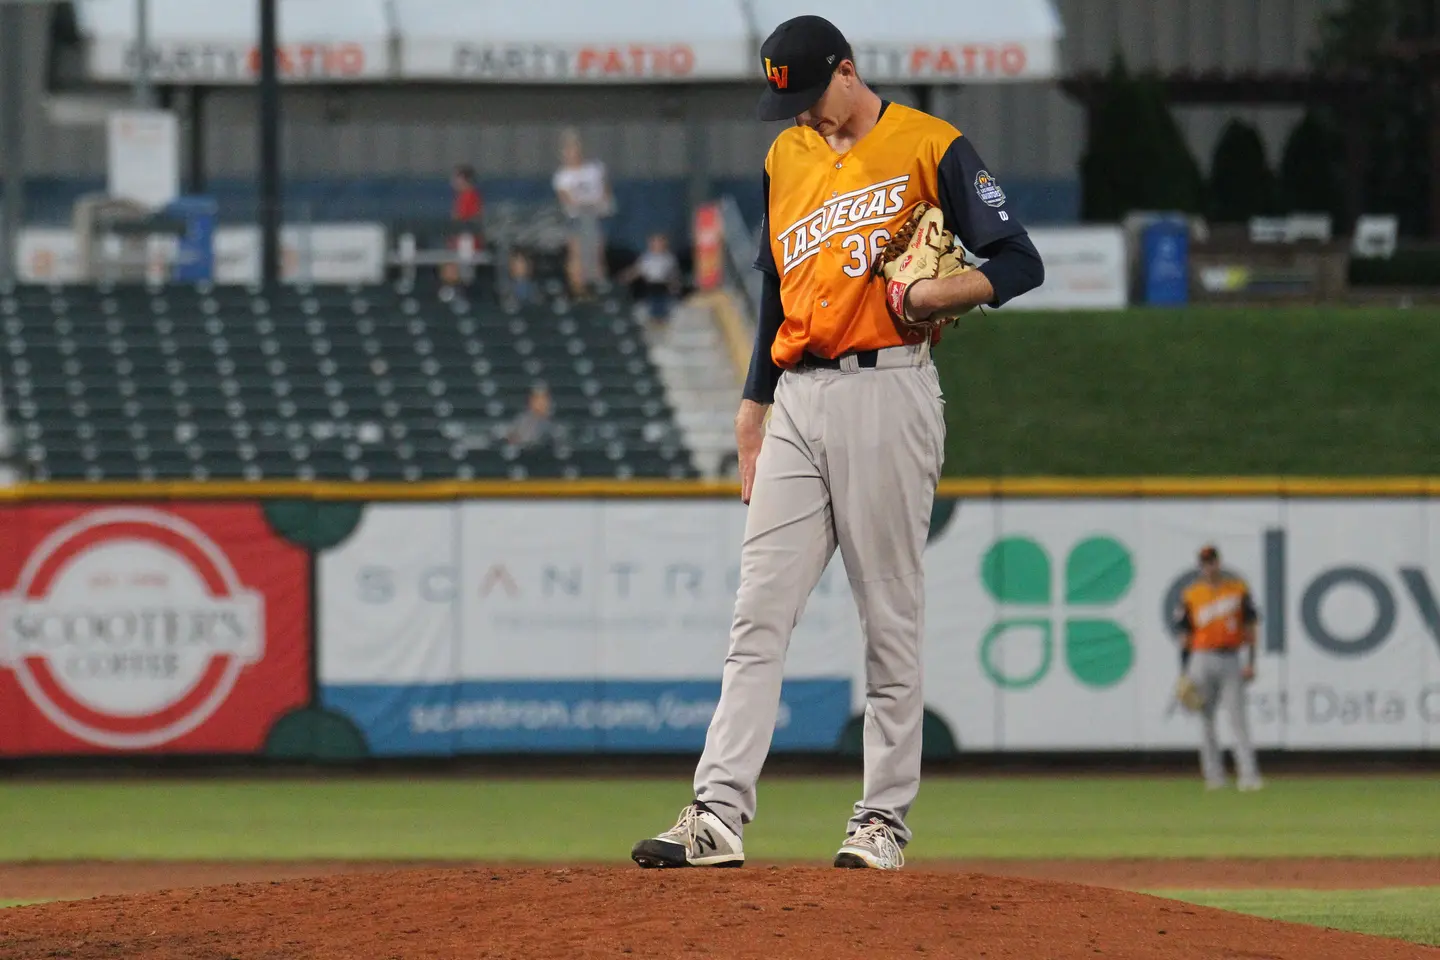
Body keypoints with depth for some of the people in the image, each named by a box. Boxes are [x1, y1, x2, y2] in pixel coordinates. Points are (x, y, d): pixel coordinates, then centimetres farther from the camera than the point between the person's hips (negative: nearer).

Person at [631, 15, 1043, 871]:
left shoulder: (931, 148, -1)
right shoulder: (786, 159, 17)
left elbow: (1021, 263, -5)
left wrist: (934, 294, -22)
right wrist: (752, 413, 20)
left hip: (886, 391, -6)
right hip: (796, 402, 6)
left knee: (891, 616, -1)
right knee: (759, 614, -2)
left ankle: (885, 822, 4)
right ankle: (719, 816, -8)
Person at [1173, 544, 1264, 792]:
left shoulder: (1237, 588, 4)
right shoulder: (1191, 595, 5)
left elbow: (1249, 628, 5)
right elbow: (1185, 635, 7)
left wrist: (1250, 662, -4)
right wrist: (1183, 673, 2)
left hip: (1231, 660, -1)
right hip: (1203, 658, 1)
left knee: (1238, 718, -7)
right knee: (1206, 719, 2)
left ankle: (1248, 774, -12)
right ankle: (1214, 776, 6)